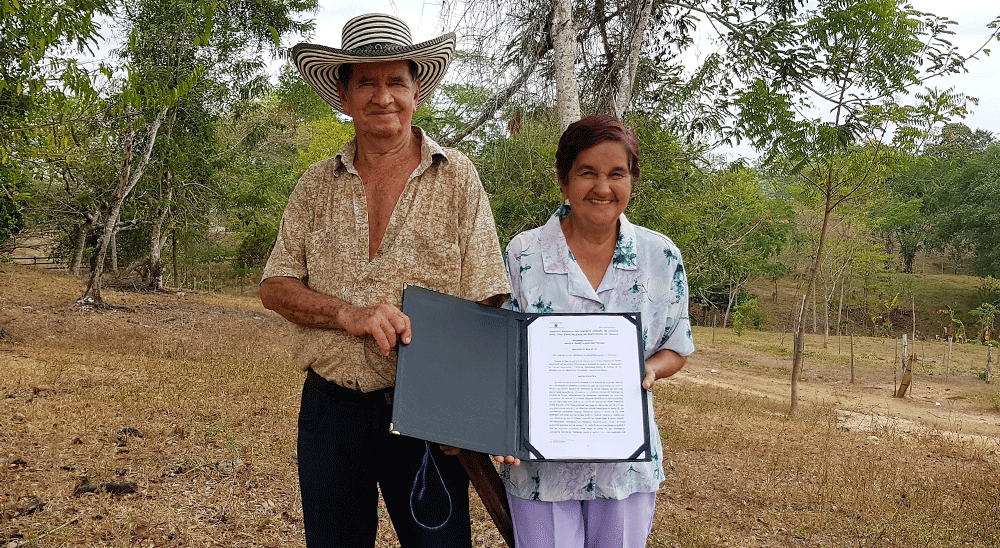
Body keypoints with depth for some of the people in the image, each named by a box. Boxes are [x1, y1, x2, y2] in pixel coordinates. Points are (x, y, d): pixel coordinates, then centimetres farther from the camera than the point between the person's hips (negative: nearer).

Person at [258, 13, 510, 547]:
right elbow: (275, 287, 4)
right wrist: (350, 314, -15)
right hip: (329, 408, 3)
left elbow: (486, 306, -6)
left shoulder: (457, 179, -3)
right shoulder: (317, 186, 6)